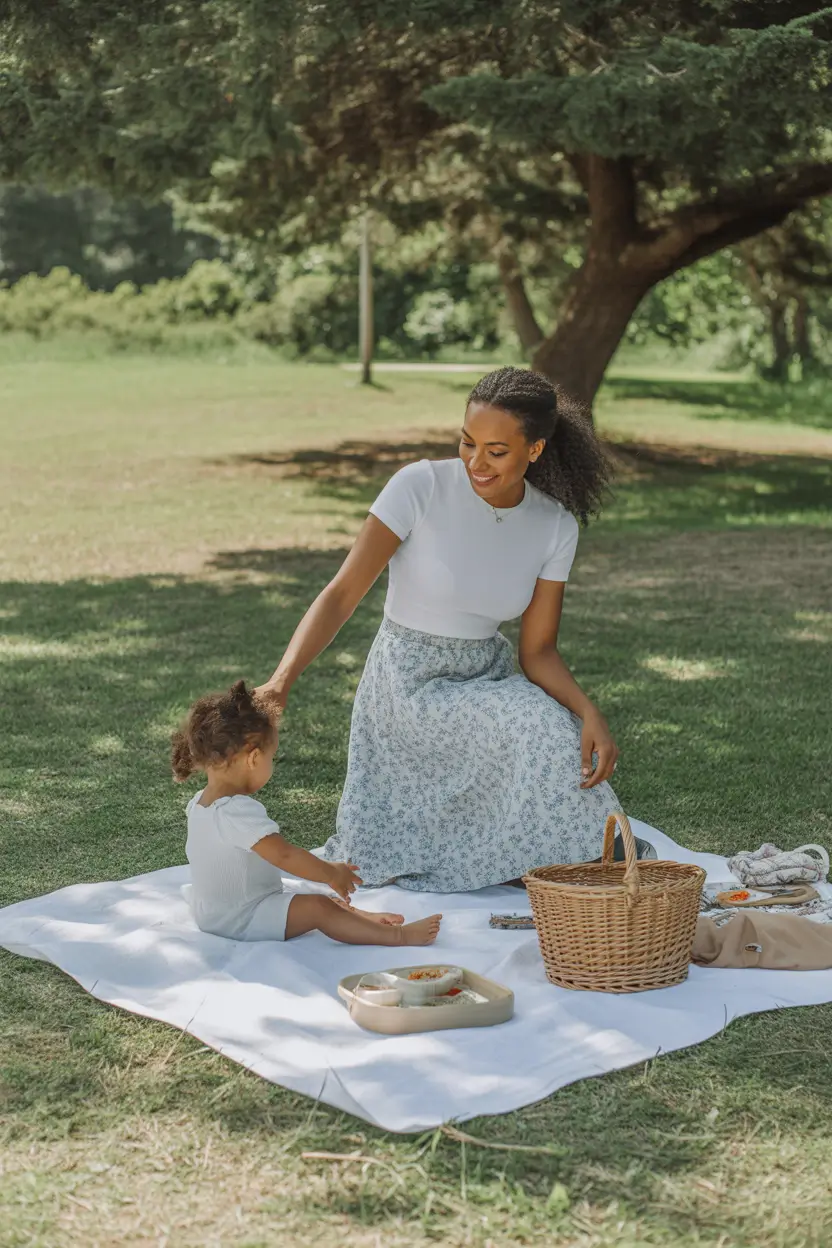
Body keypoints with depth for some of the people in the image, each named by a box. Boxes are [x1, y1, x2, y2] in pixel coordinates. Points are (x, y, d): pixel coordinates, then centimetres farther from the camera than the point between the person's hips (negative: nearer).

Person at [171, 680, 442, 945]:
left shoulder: (199, 803, 5)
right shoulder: (239, 811, -27)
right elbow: (284, 854, -30)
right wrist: (331, 874, -18)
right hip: (240, 921, -11)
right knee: (318, 908, -18)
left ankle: (366, 920, 20)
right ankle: (398, 936, -20)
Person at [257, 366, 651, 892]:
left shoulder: (555, 527, -5)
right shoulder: (420, 487, -18)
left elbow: (539, 652, -5)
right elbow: (342, 596, -21)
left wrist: (590, 713, -24)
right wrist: (282, 680, -35)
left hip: (489, 678, 5)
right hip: (411, 685, -5)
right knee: (544, 732, -27)